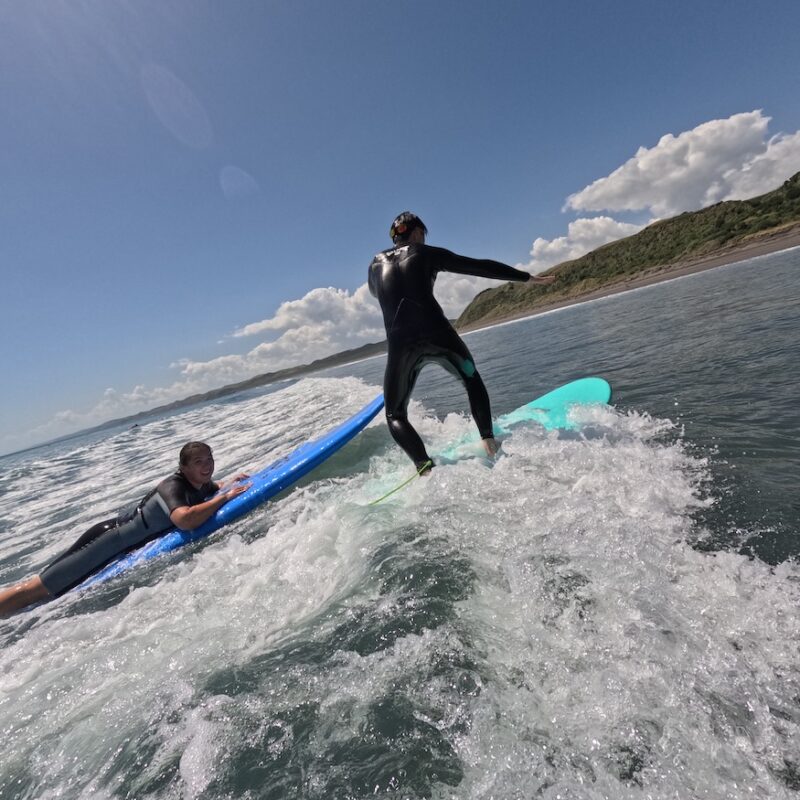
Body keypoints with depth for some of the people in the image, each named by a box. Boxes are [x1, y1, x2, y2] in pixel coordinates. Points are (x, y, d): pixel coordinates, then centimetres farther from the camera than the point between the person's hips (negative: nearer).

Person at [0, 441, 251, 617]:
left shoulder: (199, 483, -2)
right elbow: (185, 519, -48)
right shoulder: (173, 486, -28)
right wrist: (226, 496, -38)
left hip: (126, 545, 8)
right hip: (111, 541, -8)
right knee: (34, 589, 2)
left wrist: (228, 483, 3)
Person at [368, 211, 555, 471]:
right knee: (472, 379, 28)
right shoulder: (427, 253, 12)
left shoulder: (375, 264, 19)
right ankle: (488, 439, 13)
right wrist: (528, 277, 18)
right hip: (437, 334, 0)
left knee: (395, 415, 15)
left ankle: (425, 467, -8)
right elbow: (481, 267, 12)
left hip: (400, 342, 1)